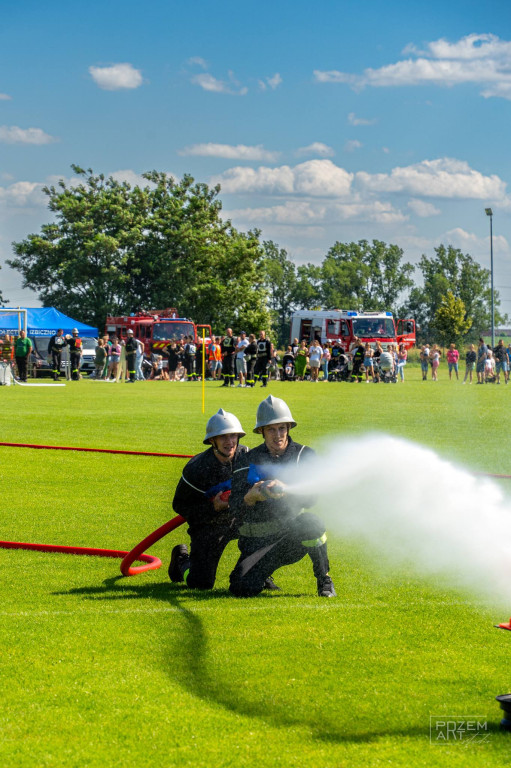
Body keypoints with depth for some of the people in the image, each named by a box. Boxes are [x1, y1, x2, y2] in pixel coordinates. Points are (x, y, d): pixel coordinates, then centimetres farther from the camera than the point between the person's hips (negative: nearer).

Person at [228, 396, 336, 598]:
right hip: (258, 541, 1)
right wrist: (251, 496, -29)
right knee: (243, 588, -22)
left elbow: (309, 498, -14)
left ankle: (324, 580, -12)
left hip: (294, 536, -1)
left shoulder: (303, 455, 0)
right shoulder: (249, 461, 0)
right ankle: (262, 572, 16)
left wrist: (285, 490, -35)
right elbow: (236, 510, -6)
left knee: (311, 524, -35)